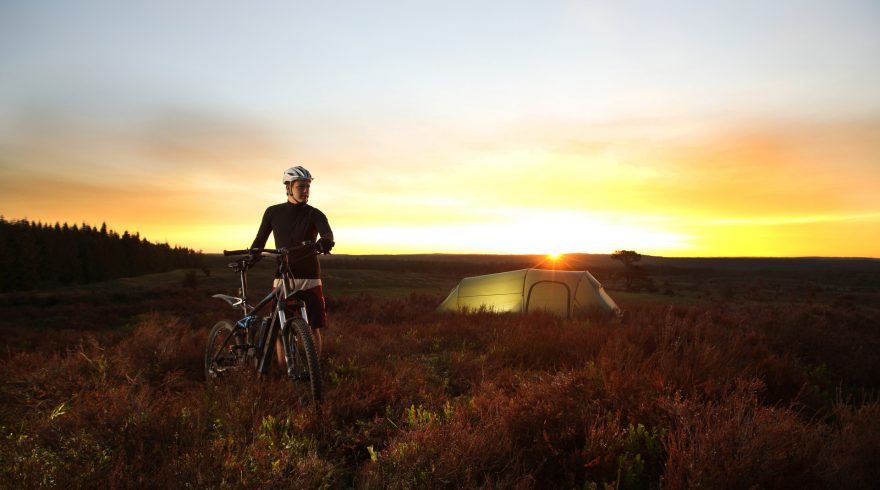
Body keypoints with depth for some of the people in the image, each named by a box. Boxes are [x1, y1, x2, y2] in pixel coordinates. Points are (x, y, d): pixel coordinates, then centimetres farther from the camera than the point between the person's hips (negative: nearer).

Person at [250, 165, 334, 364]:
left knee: (314, 329, 0)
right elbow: (259, 241, 13)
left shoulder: (314, 214, -2)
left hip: (309, 279, -1)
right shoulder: (273, 212, 5)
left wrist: (325, 241, -45)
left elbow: (327, 233, -22)